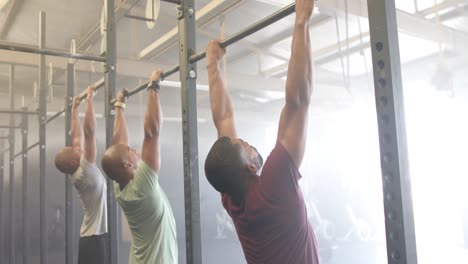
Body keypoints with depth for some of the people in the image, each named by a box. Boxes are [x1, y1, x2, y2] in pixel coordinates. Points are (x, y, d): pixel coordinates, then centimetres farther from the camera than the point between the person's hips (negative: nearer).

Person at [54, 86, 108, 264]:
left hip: (91, 236, 10)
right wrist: (89, 98, -17)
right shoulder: (84, 172, -15)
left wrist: (74, 109, 21)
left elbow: (76, 136, 15)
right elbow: (89, 131, -21)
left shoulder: (78, 173, 7)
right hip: (95, 237, -10)